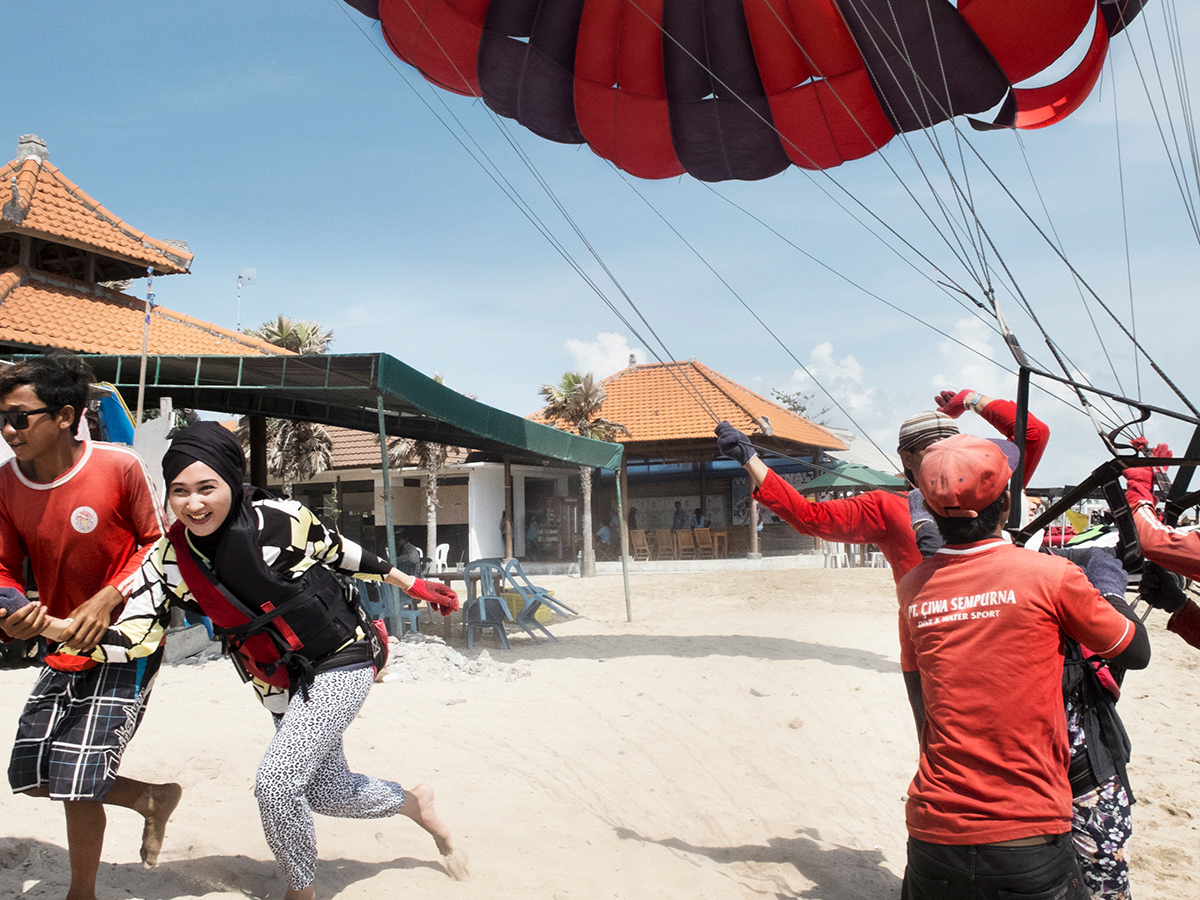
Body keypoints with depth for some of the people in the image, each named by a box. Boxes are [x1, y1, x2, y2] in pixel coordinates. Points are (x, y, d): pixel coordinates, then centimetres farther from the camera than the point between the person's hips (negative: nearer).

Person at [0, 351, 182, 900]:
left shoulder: (120, 466, -19)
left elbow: (158, 543, -8)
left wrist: (109, 598, -20)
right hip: (61, 648, 7)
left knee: (75, 778, -7)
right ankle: (154, 799, 33)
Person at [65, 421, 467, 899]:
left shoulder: (278, 520, -21)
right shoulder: (169, 560, -9)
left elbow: (341, 551, -5)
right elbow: (126, 635, -13)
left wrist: (411, 584, 7)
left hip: (339, 663, -6)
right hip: (282, 684, 6)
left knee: (276, 781, -17)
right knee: (328, 791, 17)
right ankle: (415, 802, 48)